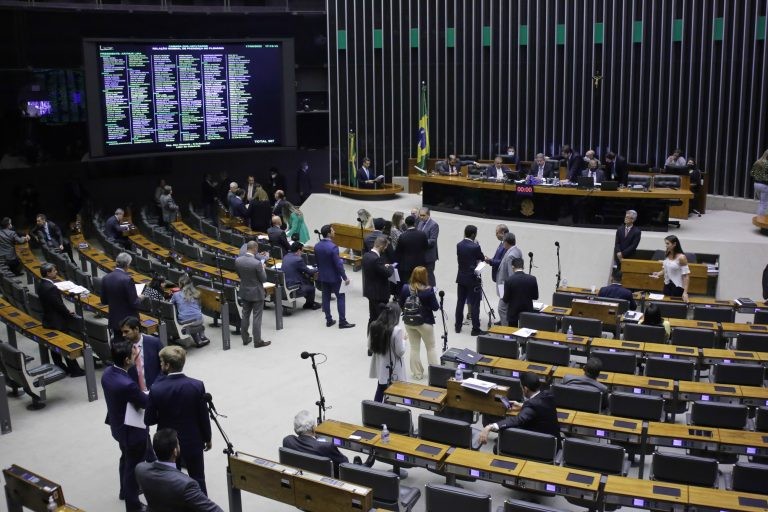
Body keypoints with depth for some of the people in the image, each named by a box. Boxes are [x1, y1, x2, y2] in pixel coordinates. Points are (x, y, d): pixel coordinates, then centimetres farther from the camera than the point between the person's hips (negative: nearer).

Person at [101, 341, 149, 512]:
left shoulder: (107, 373, -11)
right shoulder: (127, 384, -38)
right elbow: (146, 403, -21)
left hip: (118, 426, 9)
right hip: (132, 430, -9)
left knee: (126, 458, 31)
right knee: (133, 466, 12)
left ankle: (125, 490, 54)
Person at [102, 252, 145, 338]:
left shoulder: (105, 278, -2)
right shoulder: (127, 279, -21)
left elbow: (104, 301, 9)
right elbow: (134, 303, -19)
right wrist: (140, 299, 1)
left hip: (114, 321, 6)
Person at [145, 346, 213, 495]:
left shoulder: (156, 389, -19)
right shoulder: (197, 386, -17)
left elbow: (148, 420, -9)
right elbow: (203, 416, -9)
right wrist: (208, 438, 6)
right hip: (193, 442, 0)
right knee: (198, 482, 16)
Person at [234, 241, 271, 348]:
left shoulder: (238, 261, -8)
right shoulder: (257, 263, -25)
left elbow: (239, 275, 6)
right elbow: (264, 279, -16)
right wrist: (263, 268, -1)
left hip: (244, 292, 6)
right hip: (256, 293, -6)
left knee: (245, 315, 17)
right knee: (257, 317, 3)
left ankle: (245, 339, 27)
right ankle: (257, 341, 10)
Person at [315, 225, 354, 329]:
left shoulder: (317, 246, -2)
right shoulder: (333, 247, -25)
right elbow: (338, 264, -22)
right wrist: (345, 278, -13)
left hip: (322, 276, 7)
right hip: (334, 277, -7)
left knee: (326, 297, 12)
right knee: (341, 297, 3)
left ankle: (329, 320, 18)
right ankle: (342, 321, 4)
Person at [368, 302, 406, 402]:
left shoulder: (374, 326, -5)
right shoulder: (397, 330, -23)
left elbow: (370, 347, 5)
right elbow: (400, 352, -17)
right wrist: (403, 339, -2)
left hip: (380, 367, 6)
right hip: (392, 370, -6)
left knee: (380, 390, 22)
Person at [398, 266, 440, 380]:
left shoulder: (405, 289, -8)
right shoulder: (428, 290, -19)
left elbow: (401, 305, 1)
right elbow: (435, 307, -11)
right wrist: (433, 296, 5)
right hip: (425, 322, -3)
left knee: (414, 348, 13)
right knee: (431, 348, 13)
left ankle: (417, 373, 20)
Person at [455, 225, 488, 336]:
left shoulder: (459, 245, 0)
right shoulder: (475, 247, -18)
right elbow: (482, 258, -3)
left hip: (461, 278, 6)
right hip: (473, 279, -6)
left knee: (460, 302, 13)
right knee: (474, 304, 1)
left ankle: (458, 326, 20)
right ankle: (475, 329, 5)